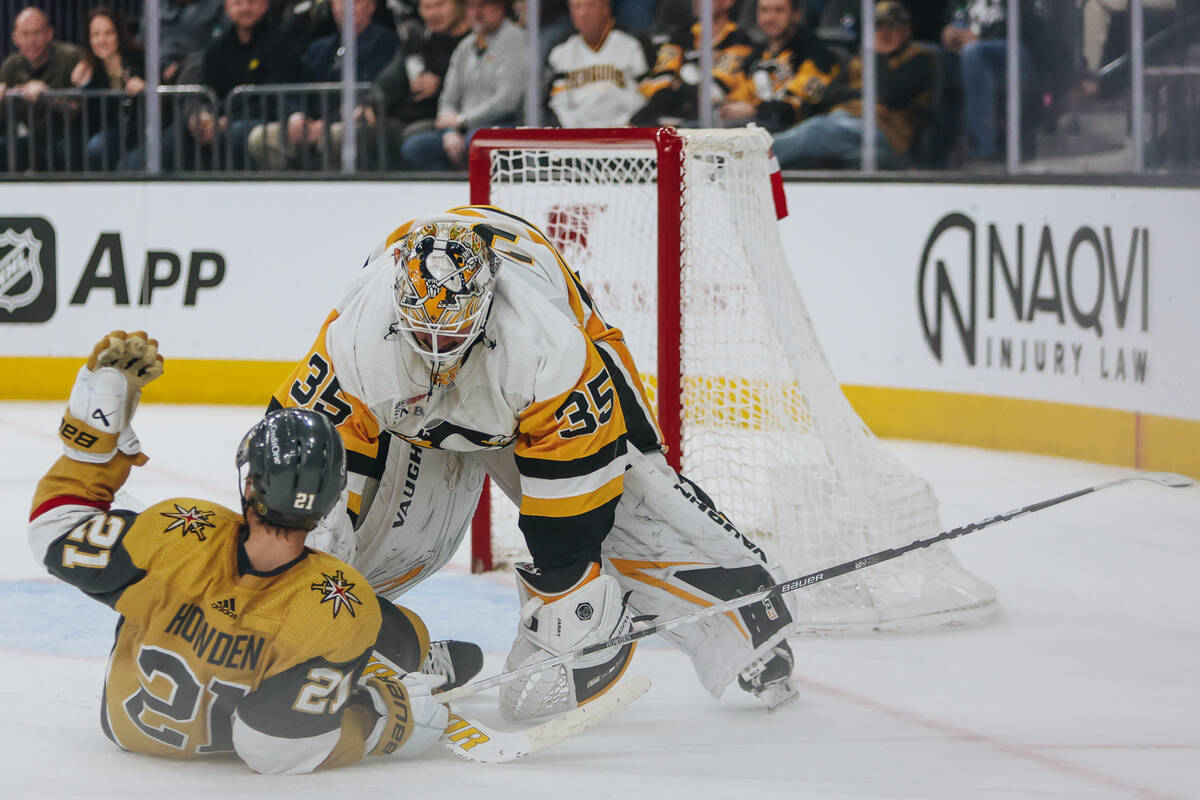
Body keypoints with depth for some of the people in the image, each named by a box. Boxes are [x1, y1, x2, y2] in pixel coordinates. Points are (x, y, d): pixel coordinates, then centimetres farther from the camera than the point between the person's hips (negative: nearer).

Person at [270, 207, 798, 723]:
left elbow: (573, 467, -35)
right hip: (415, 419, 2)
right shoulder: (356, 340, -39)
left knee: (635, 503, -15)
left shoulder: (549, 345, -44)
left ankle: (750, 632, -1)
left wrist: (566, 581, -30)